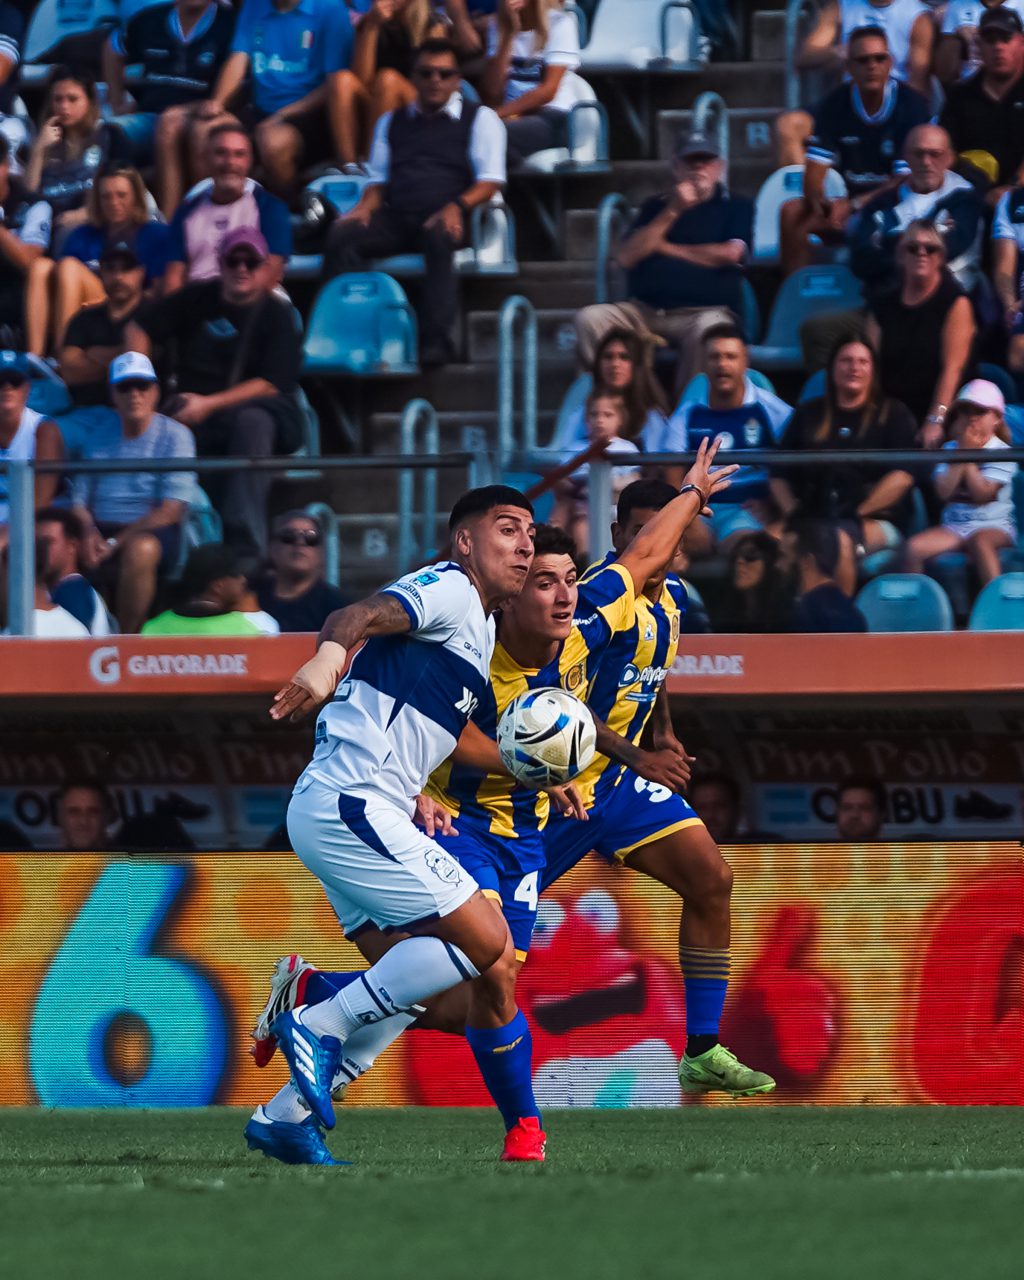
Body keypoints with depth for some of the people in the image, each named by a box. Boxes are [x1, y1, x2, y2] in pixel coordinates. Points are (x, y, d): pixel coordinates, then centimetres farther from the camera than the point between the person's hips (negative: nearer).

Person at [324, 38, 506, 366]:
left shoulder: (480, 118, 14)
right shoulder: (392, 122, 27)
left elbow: (490, 180, 2)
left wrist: (457, 206, -17)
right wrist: (365, 207, -1)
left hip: (444, 220, -4)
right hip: (395, 220, 4)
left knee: (437, 236, -41)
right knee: (342, 235, -26)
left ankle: (437, 340, -45)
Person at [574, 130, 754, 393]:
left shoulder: (736, 208, 16)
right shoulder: (655, 207, 24)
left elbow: (730, 253, -3)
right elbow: (626, 257, 9)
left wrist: (665, 248, 8)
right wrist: (672, 212, 1)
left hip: (706, 309, -4)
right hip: (645, 310, 4)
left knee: (709, 330, -40)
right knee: (590, 319, -24)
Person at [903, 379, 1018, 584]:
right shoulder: (949, 449, 10)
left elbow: (982, 494, -13)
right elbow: (944, 492, -5)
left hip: (994, 525, -4)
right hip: (953, 526, 4)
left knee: (979, 541, -41)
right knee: (915, 547, -22)